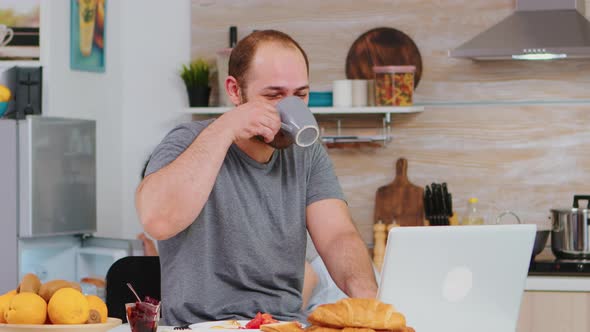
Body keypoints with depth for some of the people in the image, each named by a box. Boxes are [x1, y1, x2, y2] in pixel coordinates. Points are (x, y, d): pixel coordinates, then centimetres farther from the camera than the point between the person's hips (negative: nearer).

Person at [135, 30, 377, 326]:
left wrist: (367, 296, -24)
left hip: (289, 321, 5)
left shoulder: (308, 155, 10)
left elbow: (338, 237, -2)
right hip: (201, 324, -5)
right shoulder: (189, 143, -5)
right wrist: (224, 129, -21)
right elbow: (156, 220, -24)